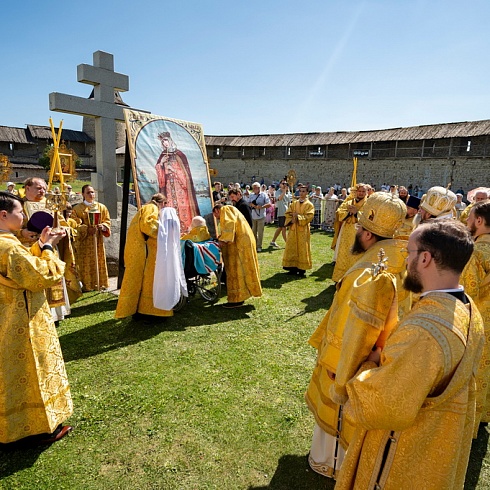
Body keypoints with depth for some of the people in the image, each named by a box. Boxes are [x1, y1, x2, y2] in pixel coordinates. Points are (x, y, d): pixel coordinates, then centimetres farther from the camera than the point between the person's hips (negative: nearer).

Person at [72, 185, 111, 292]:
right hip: (84, 240, -3)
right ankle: (87, 284, 6)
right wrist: (87, 229, -19)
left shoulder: (101, 207, 9)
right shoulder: (77, 208, -1)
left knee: (99, 261, 7)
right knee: (86, 262, -2)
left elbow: (107, 220, 11)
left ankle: (101, 283, 16)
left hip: (98, 239, 3)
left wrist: (103, 226, -10)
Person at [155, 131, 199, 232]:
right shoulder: (162, 156, 15)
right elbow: (158, 171, 11)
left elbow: (184, 170, -2)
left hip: (179, 185, -3)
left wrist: (173, 169, -7)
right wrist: (161, 163, -5)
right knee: (170, 205, -4)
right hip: (168, 186, 3)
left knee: (181, 204, -9)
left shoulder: (179, 154, 3)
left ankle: (184, 227, -6)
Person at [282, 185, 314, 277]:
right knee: (292, 248, 6)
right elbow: (288, 213, 7)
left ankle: (302, 269, 6)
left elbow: (309, 216, -13)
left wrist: (298, 217, -20)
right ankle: (293, 267, 14)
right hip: (293, 229, 4)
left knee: (302, 249, 0)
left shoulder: (309, 205, -1)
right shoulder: (294, 203, 10)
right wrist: (291, 220, -12)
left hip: (303, 230, -4)